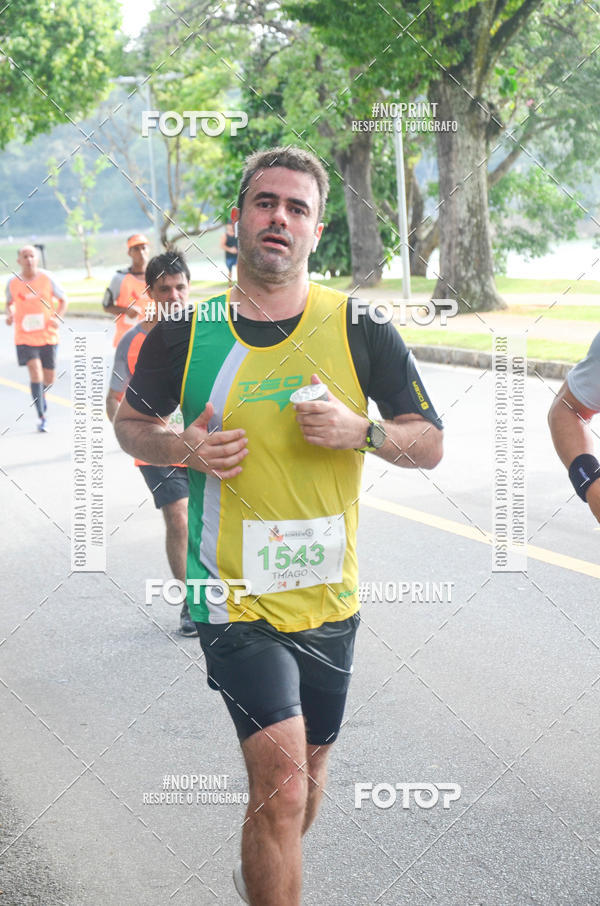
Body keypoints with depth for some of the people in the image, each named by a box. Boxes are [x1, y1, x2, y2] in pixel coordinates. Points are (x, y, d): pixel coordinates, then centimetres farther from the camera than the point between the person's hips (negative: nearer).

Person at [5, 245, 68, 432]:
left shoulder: (47, 278, -3)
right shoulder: (13, 283, 0)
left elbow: (63, 300, 6)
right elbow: (9, 303, 18)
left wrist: (58, 318, -10)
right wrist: (9, 314, -3)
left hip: (48, 336, 1)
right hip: (25, 337, -1)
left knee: (49, 379, 8)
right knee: (35, 373, -17)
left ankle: (41, 395, 45)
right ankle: (42, 417, -11)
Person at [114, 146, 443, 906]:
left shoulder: (360, 330, -3)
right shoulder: (185, 331, -4)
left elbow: (429, 445, 2)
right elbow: (130, 424, 12)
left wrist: (361, 431, -17)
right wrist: (181, 450, -10)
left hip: (329, 598, 3)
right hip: (235, 595, -3)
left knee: (304, 775, 20)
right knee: (282, 779, -18)